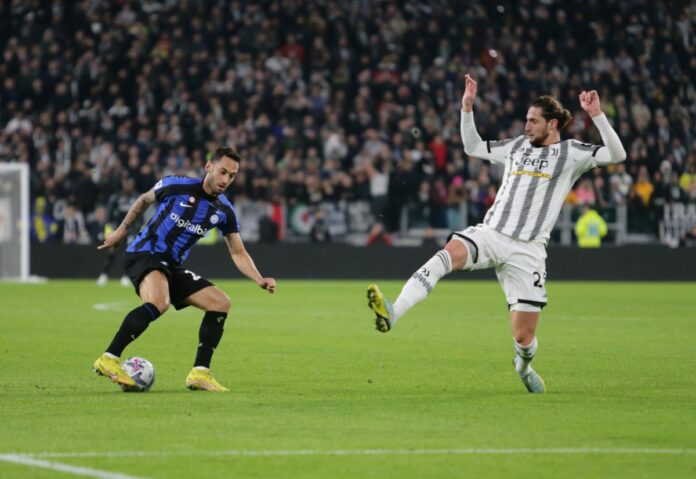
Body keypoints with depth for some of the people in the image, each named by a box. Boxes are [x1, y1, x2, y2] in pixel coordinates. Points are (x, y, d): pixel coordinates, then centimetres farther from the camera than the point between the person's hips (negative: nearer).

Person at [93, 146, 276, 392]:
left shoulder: (224, 211, 4)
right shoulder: (176, 186, -9)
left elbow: (238, 253, 9)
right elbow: (144, 200, 10)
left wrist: (260, 280, -6)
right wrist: (122, 229, 13)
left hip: (173, 267, 7)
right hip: (144, 253, -7)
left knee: (221, 303, -3)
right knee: (159, 303, -35)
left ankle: (200, 373, 0)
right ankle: (108, 360, -34)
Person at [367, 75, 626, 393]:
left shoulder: (571, 153, 3)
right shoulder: (517, 146, 17)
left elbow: (617, 155, -10)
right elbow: (473, 147, 29)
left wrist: (596, 115, -19)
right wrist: (467, 109, 18)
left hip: (527, 251, -3)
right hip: (489, 233, 3)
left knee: (523, 336, -3)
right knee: (449, 253, -32)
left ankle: (524, 367, 36)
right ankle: (392, 314, -49)